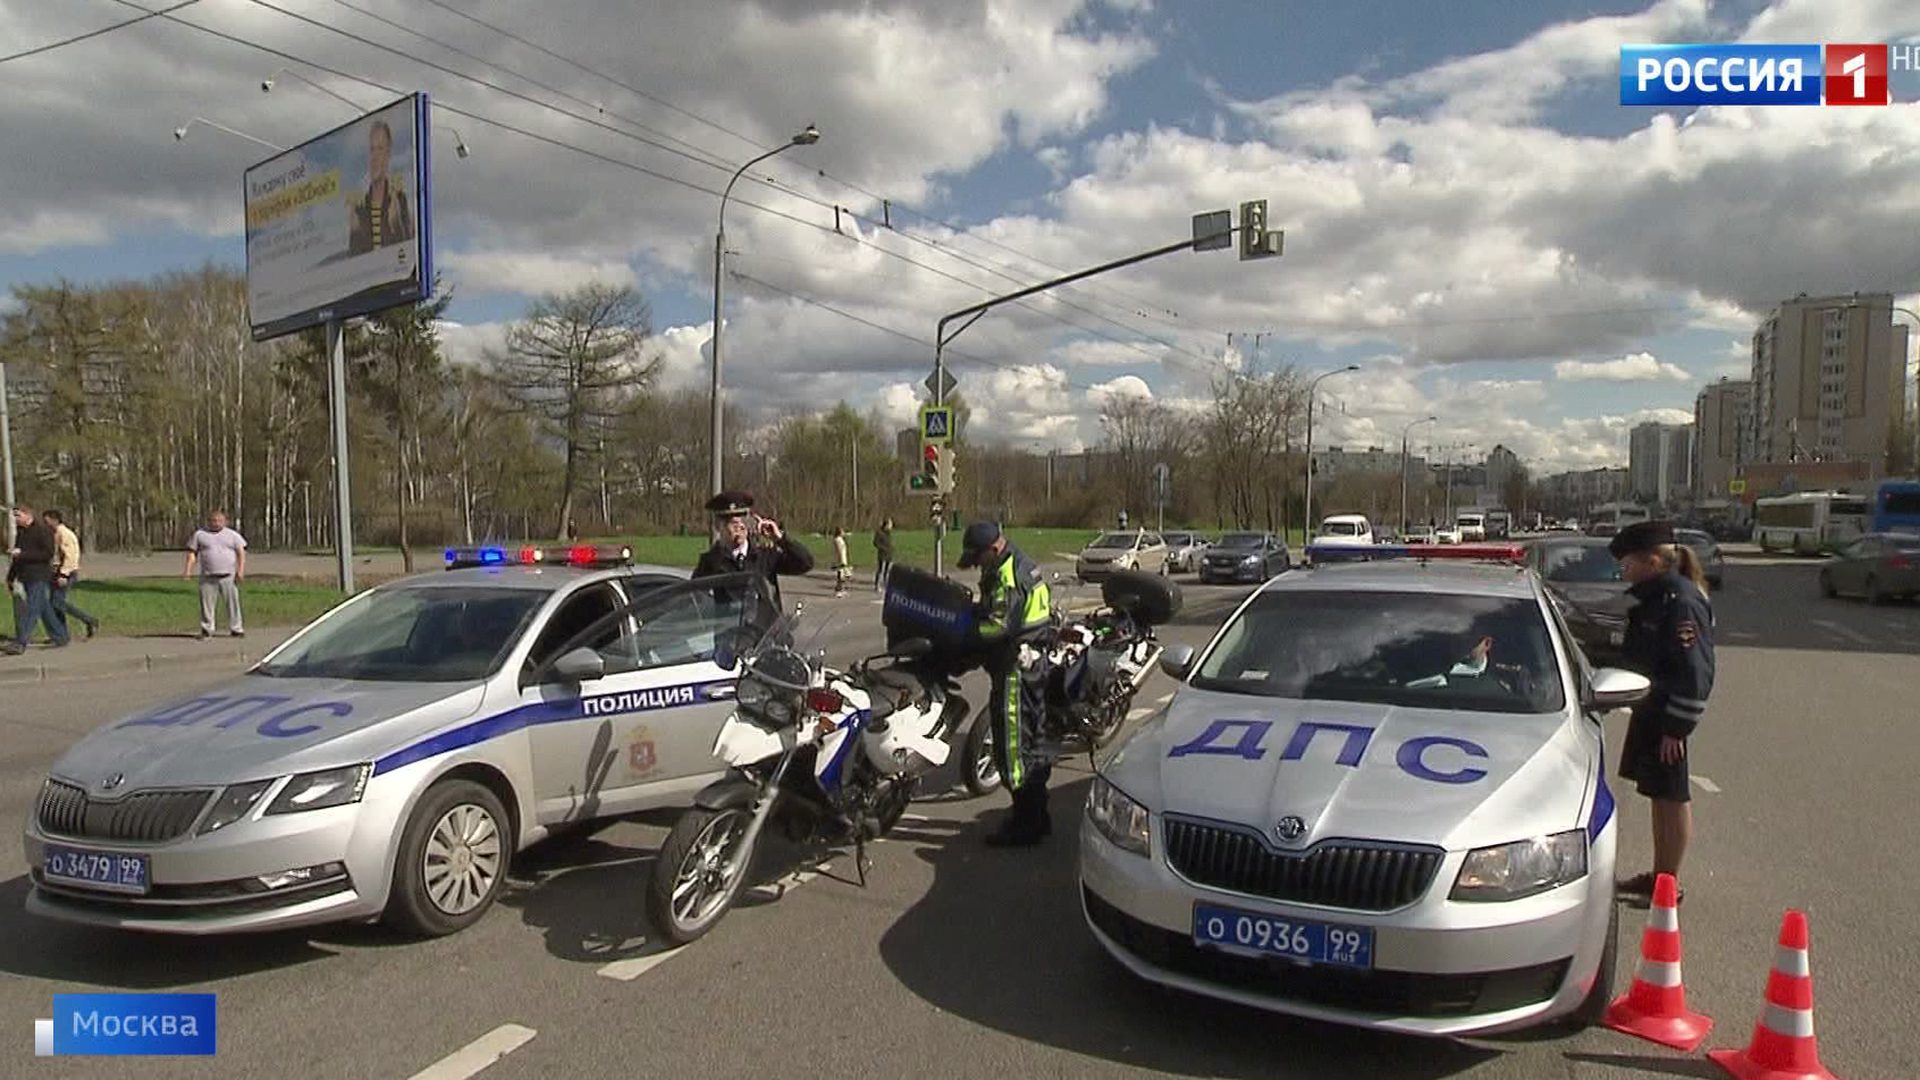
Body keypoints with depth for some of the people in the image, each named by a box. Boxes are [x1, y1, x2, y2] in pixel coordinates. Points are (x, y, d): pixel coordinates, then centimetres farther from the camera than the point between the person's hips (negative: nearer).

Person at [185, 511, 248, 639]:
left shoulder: (233, 535, 9)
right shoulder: (199, 534, 10)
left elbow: (241, 553, 4)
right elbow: (192, 553, 8)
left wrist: (241, 570, -8)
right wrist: (188, 570, -3)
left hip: (228, 576, -1)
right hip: (208, 577, 1)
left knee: (233, 603, -2)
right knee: (206, 603, 2)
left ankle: (235, 628, 5)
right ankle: (206, 630, 11)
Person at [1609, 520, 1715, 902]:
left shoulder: (1681, 602, -20)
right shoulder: (1655, 595, 10)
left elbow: (1695, 673, -21)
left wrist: (1676, 727, -19)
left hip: (1667, 715, -10)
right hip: (1649, 707, 10)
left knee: (1672, 797, 2)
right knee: (1660, 795, 17)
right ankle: (1659, 875, 28)